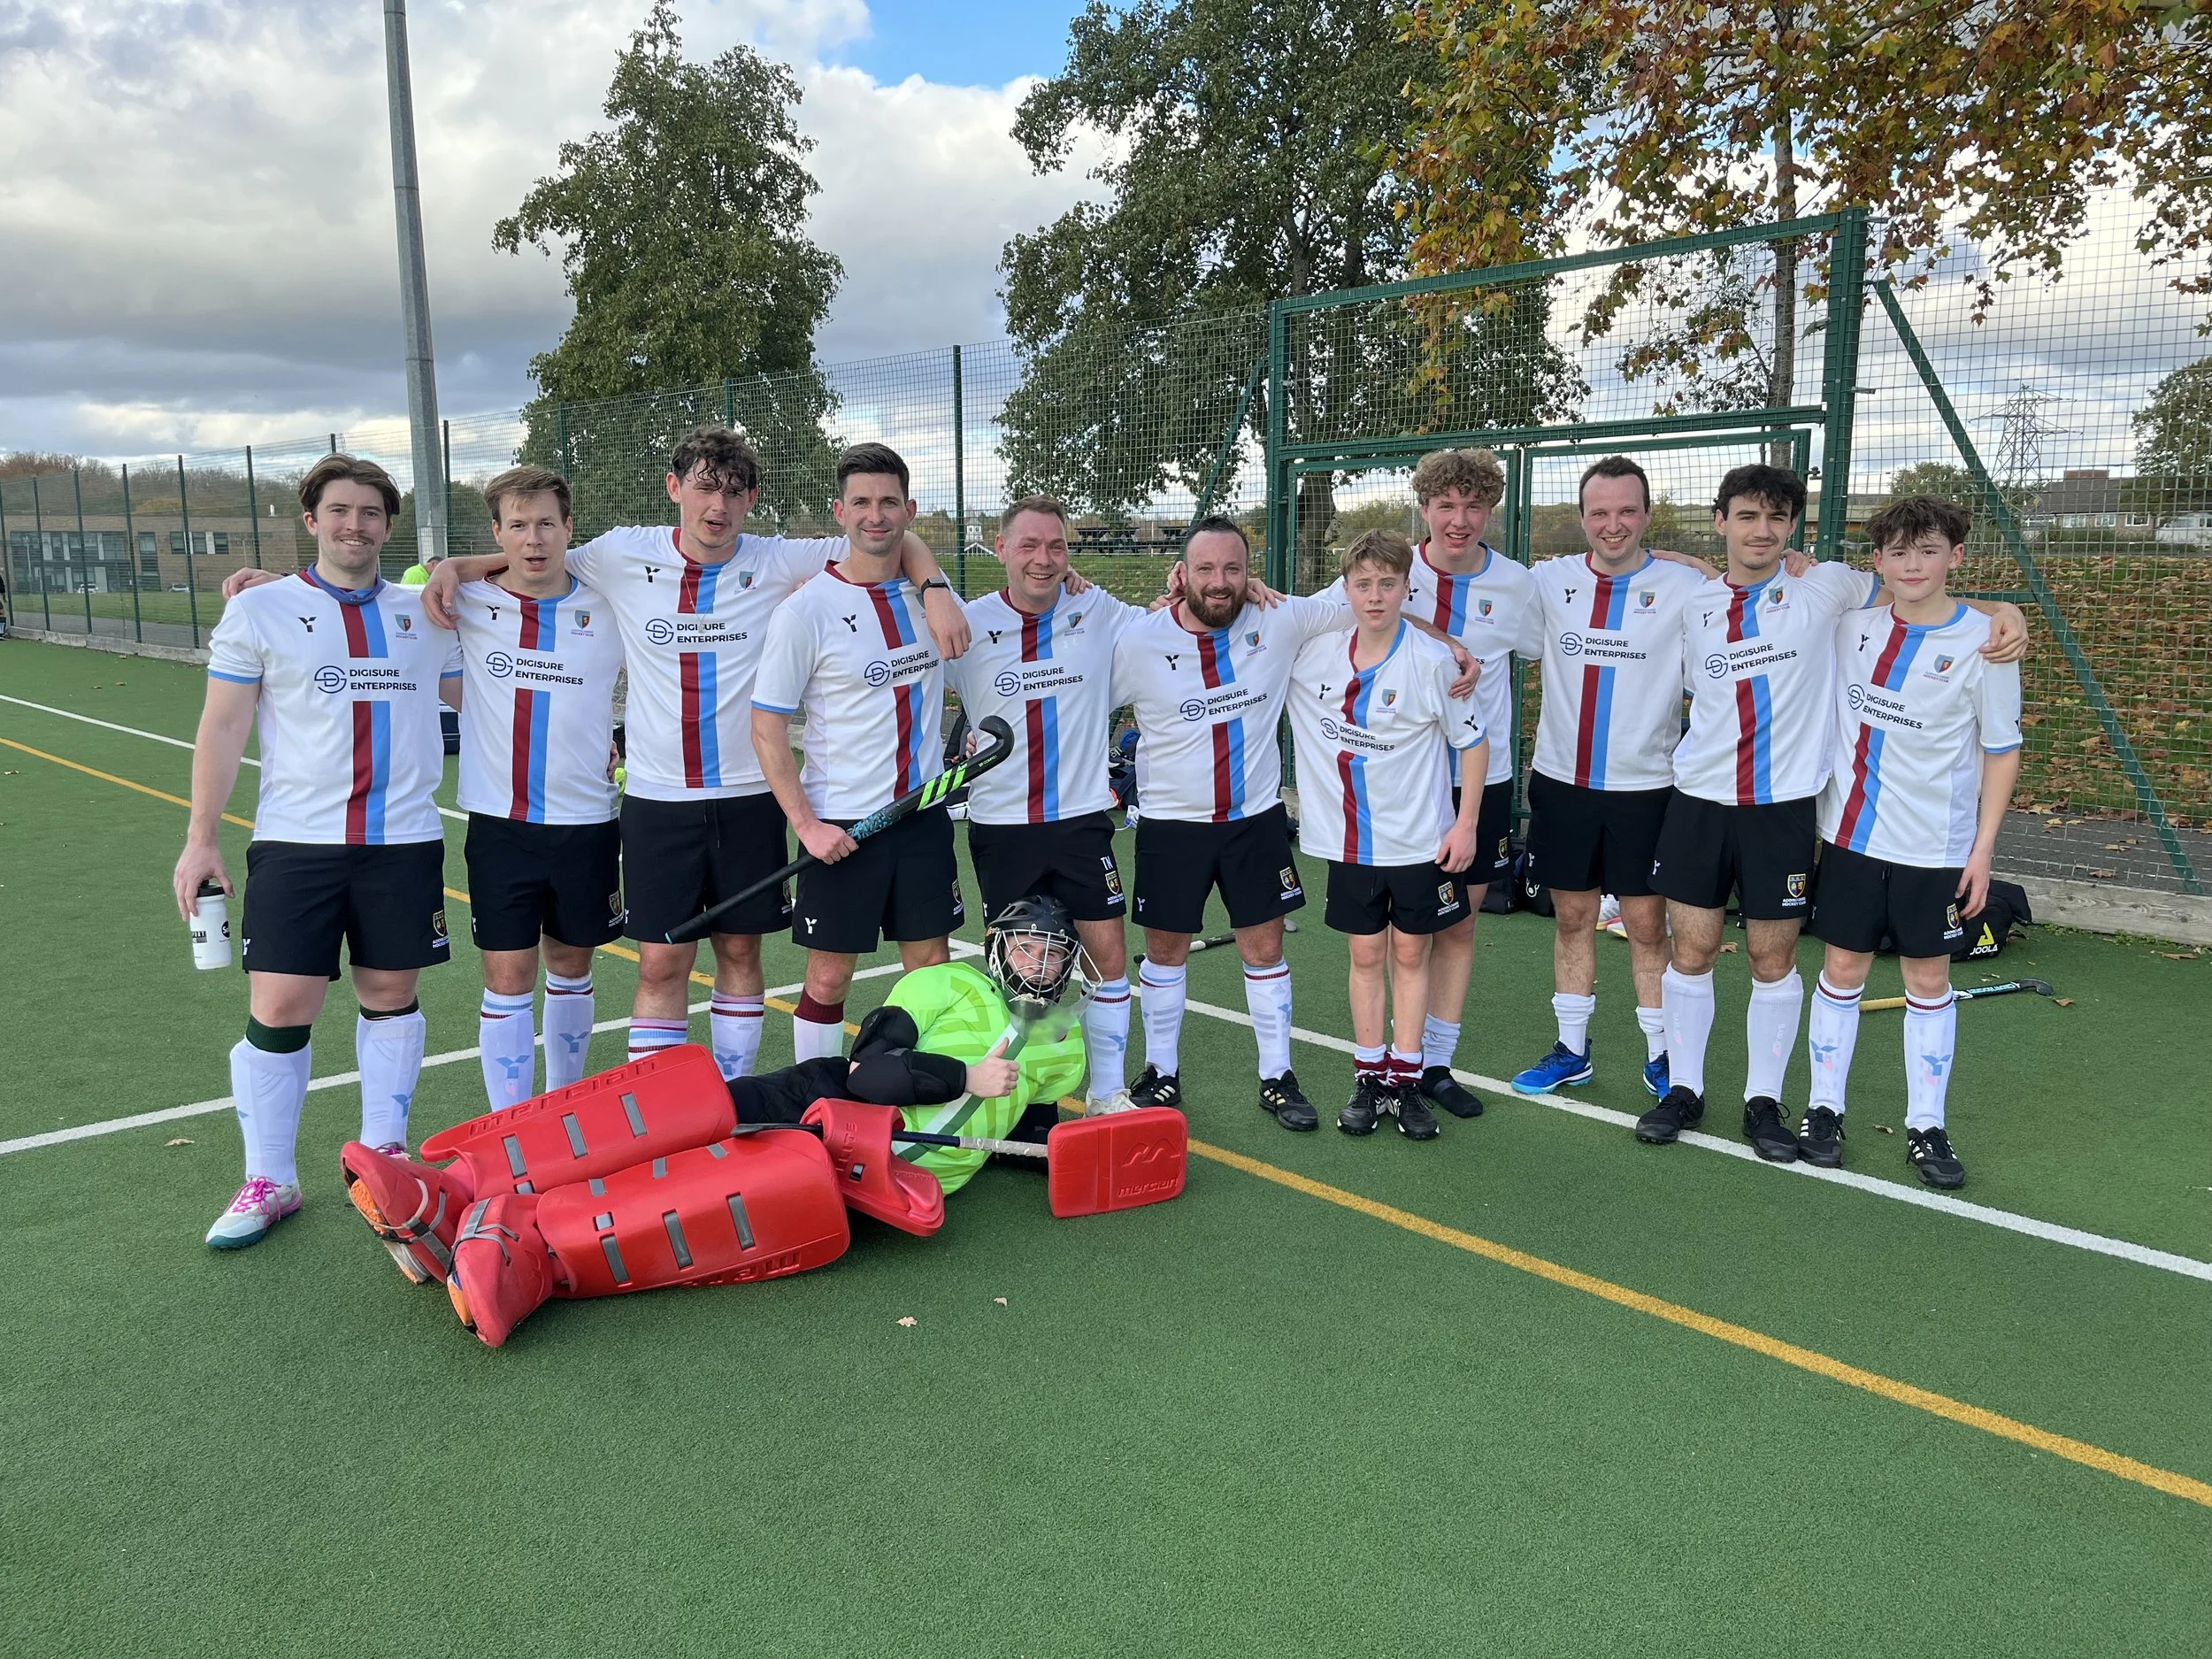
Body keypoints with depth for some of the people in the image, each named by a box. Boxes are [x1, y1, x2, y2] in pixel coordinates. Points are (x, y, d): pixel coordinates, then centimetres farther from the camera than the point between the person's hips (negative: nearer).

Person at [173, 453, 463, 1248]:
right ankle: (268, 1182, 12)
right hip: (297, 843, -2)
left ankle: (383, 1152, 26)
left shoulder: (425, 614, 9)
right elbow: (222, 728, 3)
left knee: (390, 994, 10)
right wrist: (201, 838, -1)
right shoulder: (258, 611, 2)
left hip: (404, 840, 2)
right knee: (278, 1006, -3)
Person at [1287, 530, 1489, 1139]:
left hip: (1420, 839, -2)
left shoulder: (1431, 661, -12)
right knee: (1366, 956, 10)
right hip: (1349, 839, 3)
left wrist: (1466, 824, -6)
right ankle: (1368, 1078, 20)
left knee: (1410, 955, 7)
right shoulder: (1315, 653, -3)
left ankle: (1406, 1080, 17)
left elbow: (1473, 741, -4)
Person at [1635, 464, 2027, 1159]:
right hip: (1699, 802, 2)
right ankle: (1683, 1088, 21)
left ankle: (1764, 1101, 20)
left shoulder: (1823, 588, 0)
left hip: (1783, 808, -2)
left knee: (1774, 958, 5)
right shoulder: (1692, 606, 6)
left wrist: (2002, 610, -4)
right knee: (1690, 950, 6)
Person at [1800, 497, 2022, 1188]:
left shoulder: (1983, 642, -8)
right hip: (1850, 836, 2)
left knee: (1929, 981, 7)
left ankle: (1926, 1127, 17)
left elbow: (2002, 750, -3)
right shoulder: (1851, 623, -1)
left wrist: (1983, 849, -6)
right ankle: (1824, 1109, 19)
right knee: (1842, 968, 8)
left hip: (1936, 847, -2)